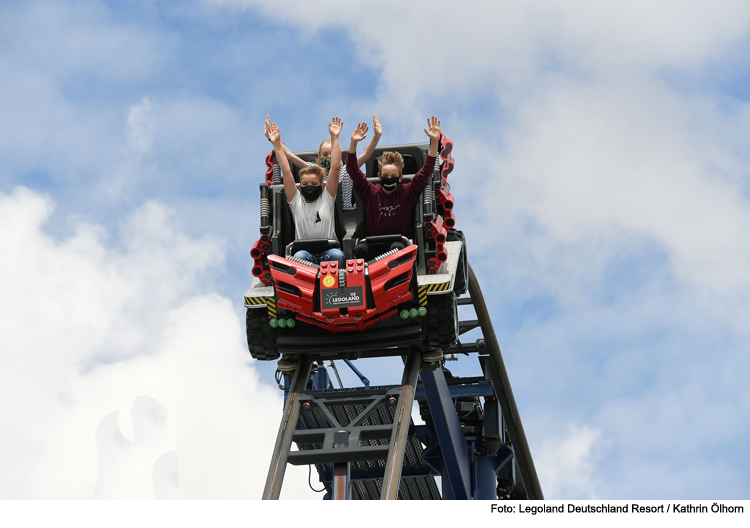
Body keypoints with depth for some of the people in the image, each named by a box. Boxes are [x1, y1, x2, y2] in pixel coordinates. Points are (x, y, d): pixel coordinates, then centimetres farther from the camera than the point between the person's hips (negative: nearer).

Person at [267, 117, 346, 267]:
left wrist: (334, 138, 3)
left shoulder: (327, 198, 14)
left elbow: (335, 168, 8)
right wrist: (277, 144, 6)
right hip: (304, 250, 0)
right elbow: (286, 172, 10)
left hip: (328, 251, 0)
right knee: (300, 256, -34)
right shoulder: (296, 201, 15)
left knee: (337, 255, -33)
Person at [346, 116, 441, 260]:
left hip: (401, 241, -1)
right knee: (359, 248, -30)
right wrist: (353, 143, -7)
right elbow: (353, 171, 4)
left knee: (396, 247, -37)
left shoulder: (407, 192, 5)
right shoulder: (371, 193, 8)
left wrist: (434, 141, -8)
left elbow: (426, 171, 1)